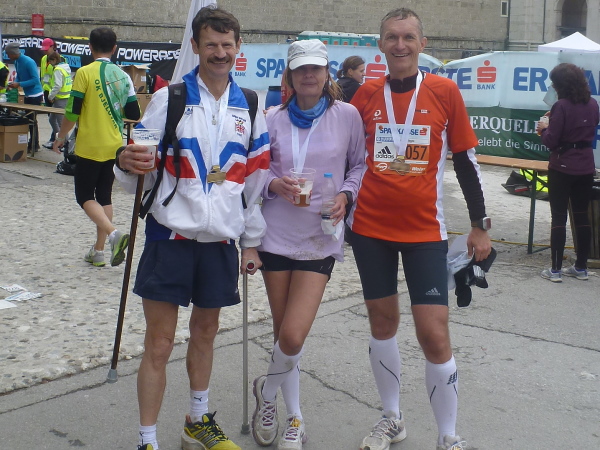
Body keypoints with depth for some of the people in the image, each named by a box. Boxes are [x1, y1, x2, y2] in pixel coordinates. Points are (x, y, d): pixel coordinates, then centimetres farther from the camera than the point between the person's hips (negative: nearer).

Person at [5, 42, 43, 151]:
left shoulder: (29, 62, -20)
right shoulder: (16, 62, 7)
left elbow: (35, 80, -23)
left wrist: (19, 84, -23)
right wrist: (14, 83, -4)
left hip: (35, 96, -9)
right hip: (27, 95, 9)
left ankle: (33, 145, 6)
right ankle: (34, 144, 21)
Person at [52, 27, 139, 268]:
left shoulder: (85, 72, -10)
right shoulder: (123, 76, 4)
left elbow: (72, 112, -11)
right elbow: (134, 114, 6)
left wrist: (60, 138, 4)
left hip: (90, 146, -5)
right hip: (114, 146, 5)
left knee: (85, 196, 3)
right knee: (104, 196, 13)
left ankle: (113, 233, -19)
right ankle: (98, 251, 15)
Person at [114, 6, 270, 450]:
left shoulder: (249, 109, 7)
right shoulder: (168, 100, -4)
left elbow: (256, 181, 11)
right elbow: (140, 174, -4)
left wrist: (252, 242, 10)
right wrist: (127, 163, -27)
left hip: (221, 239, 4)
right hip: (170, 235, -3)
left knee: (206, 332, 17)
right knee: (159, 343, -2)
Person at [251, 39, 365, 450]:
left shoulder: (347, 115, -1)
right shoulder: (275, 119, 3)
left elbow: (361, 164, 8)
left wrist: (345, 194, -9)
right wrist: (274, 184, -12)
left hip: (320, 236, -2)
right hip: (277, 232, 2)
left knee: (293, 337, -12)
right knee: (283, 333, 9)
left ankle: (268, 389, 22)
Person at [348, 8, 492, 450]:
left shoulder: (444, 91, -4)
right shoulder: (366, 94, 2)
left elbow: (466, 161, 1)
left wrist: (480, 225, 2)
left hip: (425, 231, -2)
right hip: (370, 227, 3)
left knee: (434, 335, -6)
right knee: (383, 321, 12)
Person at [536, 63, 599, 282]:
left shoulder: (562, 106, -17)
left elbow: (551, 141, -17)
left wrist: (544, 128, 3)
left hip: (562, 169, -6)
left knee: (559, 217, 0)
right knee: (582, 216, 13)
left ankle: (556, 270, 3)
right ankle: (581, 267, 20)